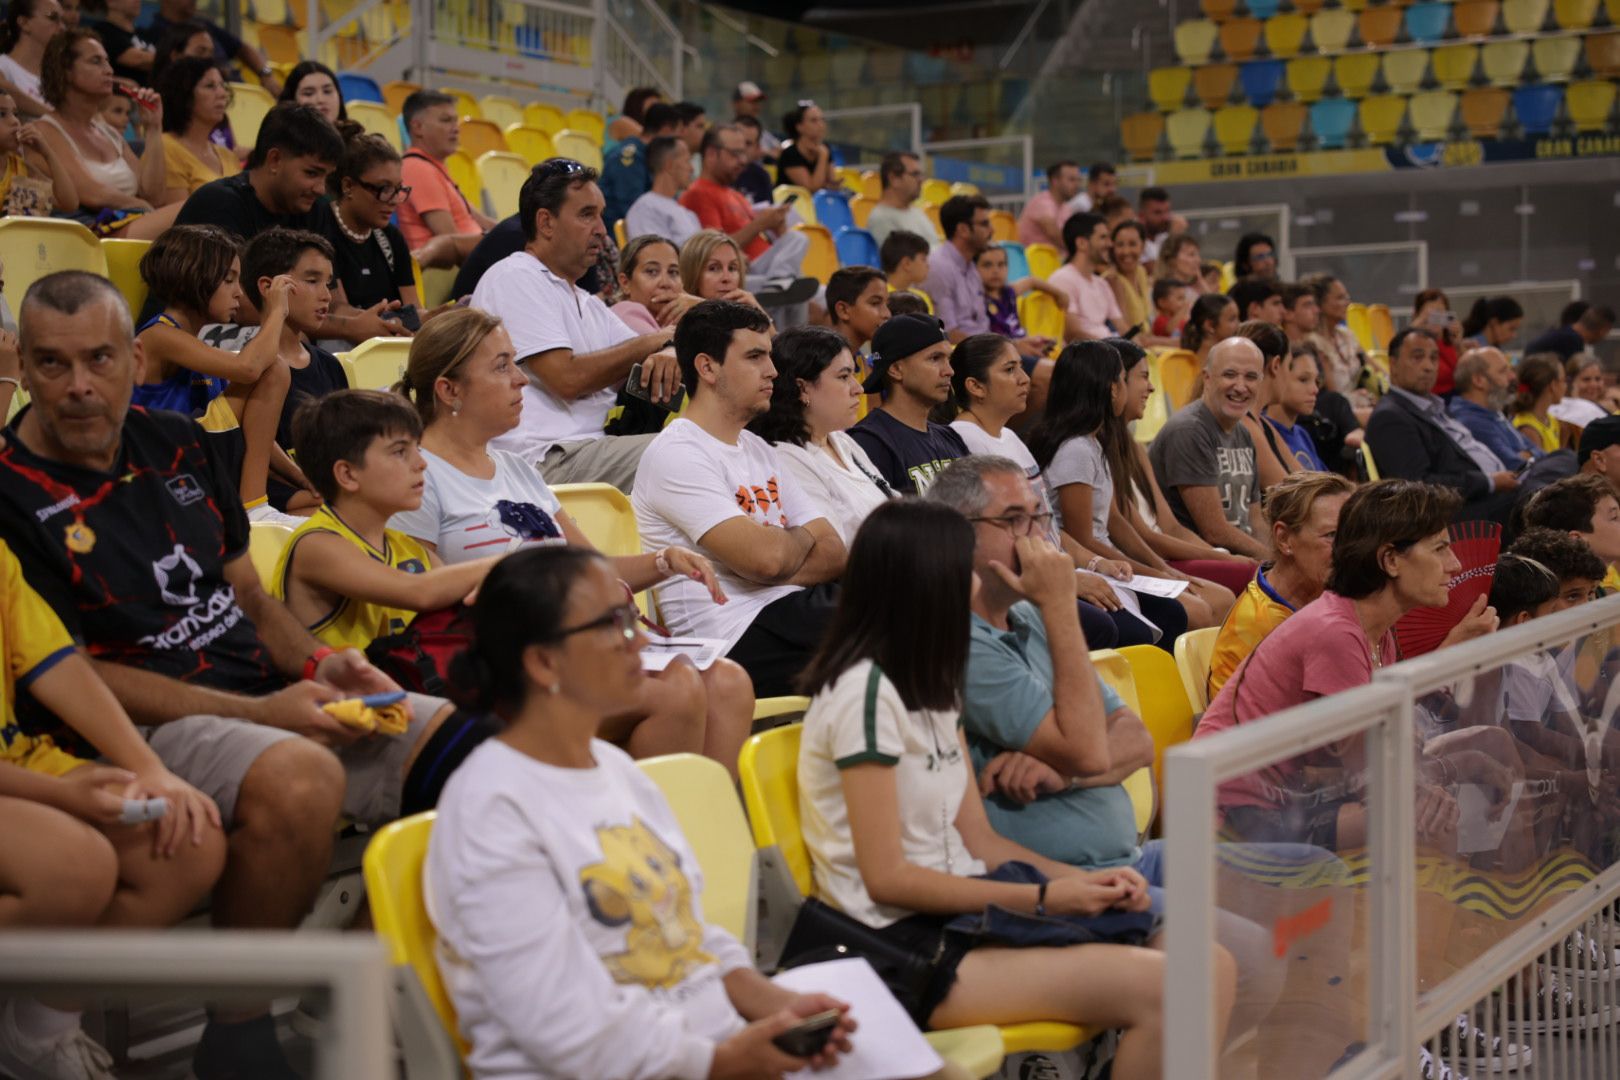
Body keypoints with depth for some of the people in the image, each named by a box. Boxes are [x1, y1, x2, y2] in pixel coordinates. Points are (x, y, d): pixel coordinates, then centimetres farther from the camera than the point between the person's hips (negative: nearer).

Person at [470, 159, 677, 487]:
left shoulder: (587, 303, 27)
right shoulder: (514, 279, -2)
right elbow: (568, 378, -12)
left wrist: (662, 360, -5)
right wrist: (650, 343, 0)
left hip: (590, 445, 9)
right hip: (543, 458, -9)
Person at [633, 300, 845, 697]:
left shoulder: (758, 450, 21)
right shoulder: (676, 454, -7)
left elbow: (834, 554, 13)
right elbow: (765, 557, -19)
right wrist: (801, 538, 5)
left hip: (796, 606, 9)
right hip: (741, 634, -8)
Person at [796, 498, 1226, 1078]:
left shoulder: (930, 688, 16)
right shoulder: (866, 692, -13)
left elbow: (979, 841, 13)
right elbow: (886, 877, -15)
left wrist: (1080, 880, -3)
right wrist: (1041, 898, -14)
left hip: (960, 907, 9)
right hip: (905, 944, -9)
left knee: (1209, 968, -9)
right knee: (1160, 988, -24)